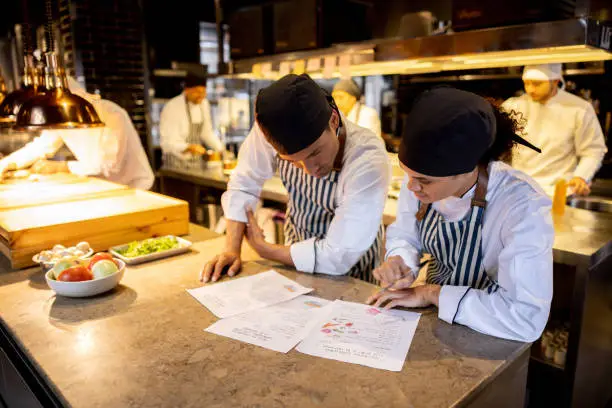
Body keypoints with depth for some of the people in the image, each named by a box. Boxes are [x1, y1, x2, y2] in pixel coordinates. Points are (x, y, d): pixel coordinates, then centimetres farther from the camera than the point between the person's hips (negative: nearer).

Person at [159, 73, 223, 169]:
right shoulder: (171, 108, -17)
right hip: (177, 163, -6)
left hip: (197, 162, 6)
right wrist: (189, 148, -37)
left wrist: (222, 150, 5)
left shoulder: (204, 104, 4)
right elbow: (167, 143, -21)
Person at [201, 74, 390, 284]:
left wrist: (263, 249, -16)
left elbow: (338, 258, -26)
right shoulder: (271, 128, -20)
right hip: (297, 253, 3)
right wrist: (232, 249, -12)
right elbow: (244, 182, -4)